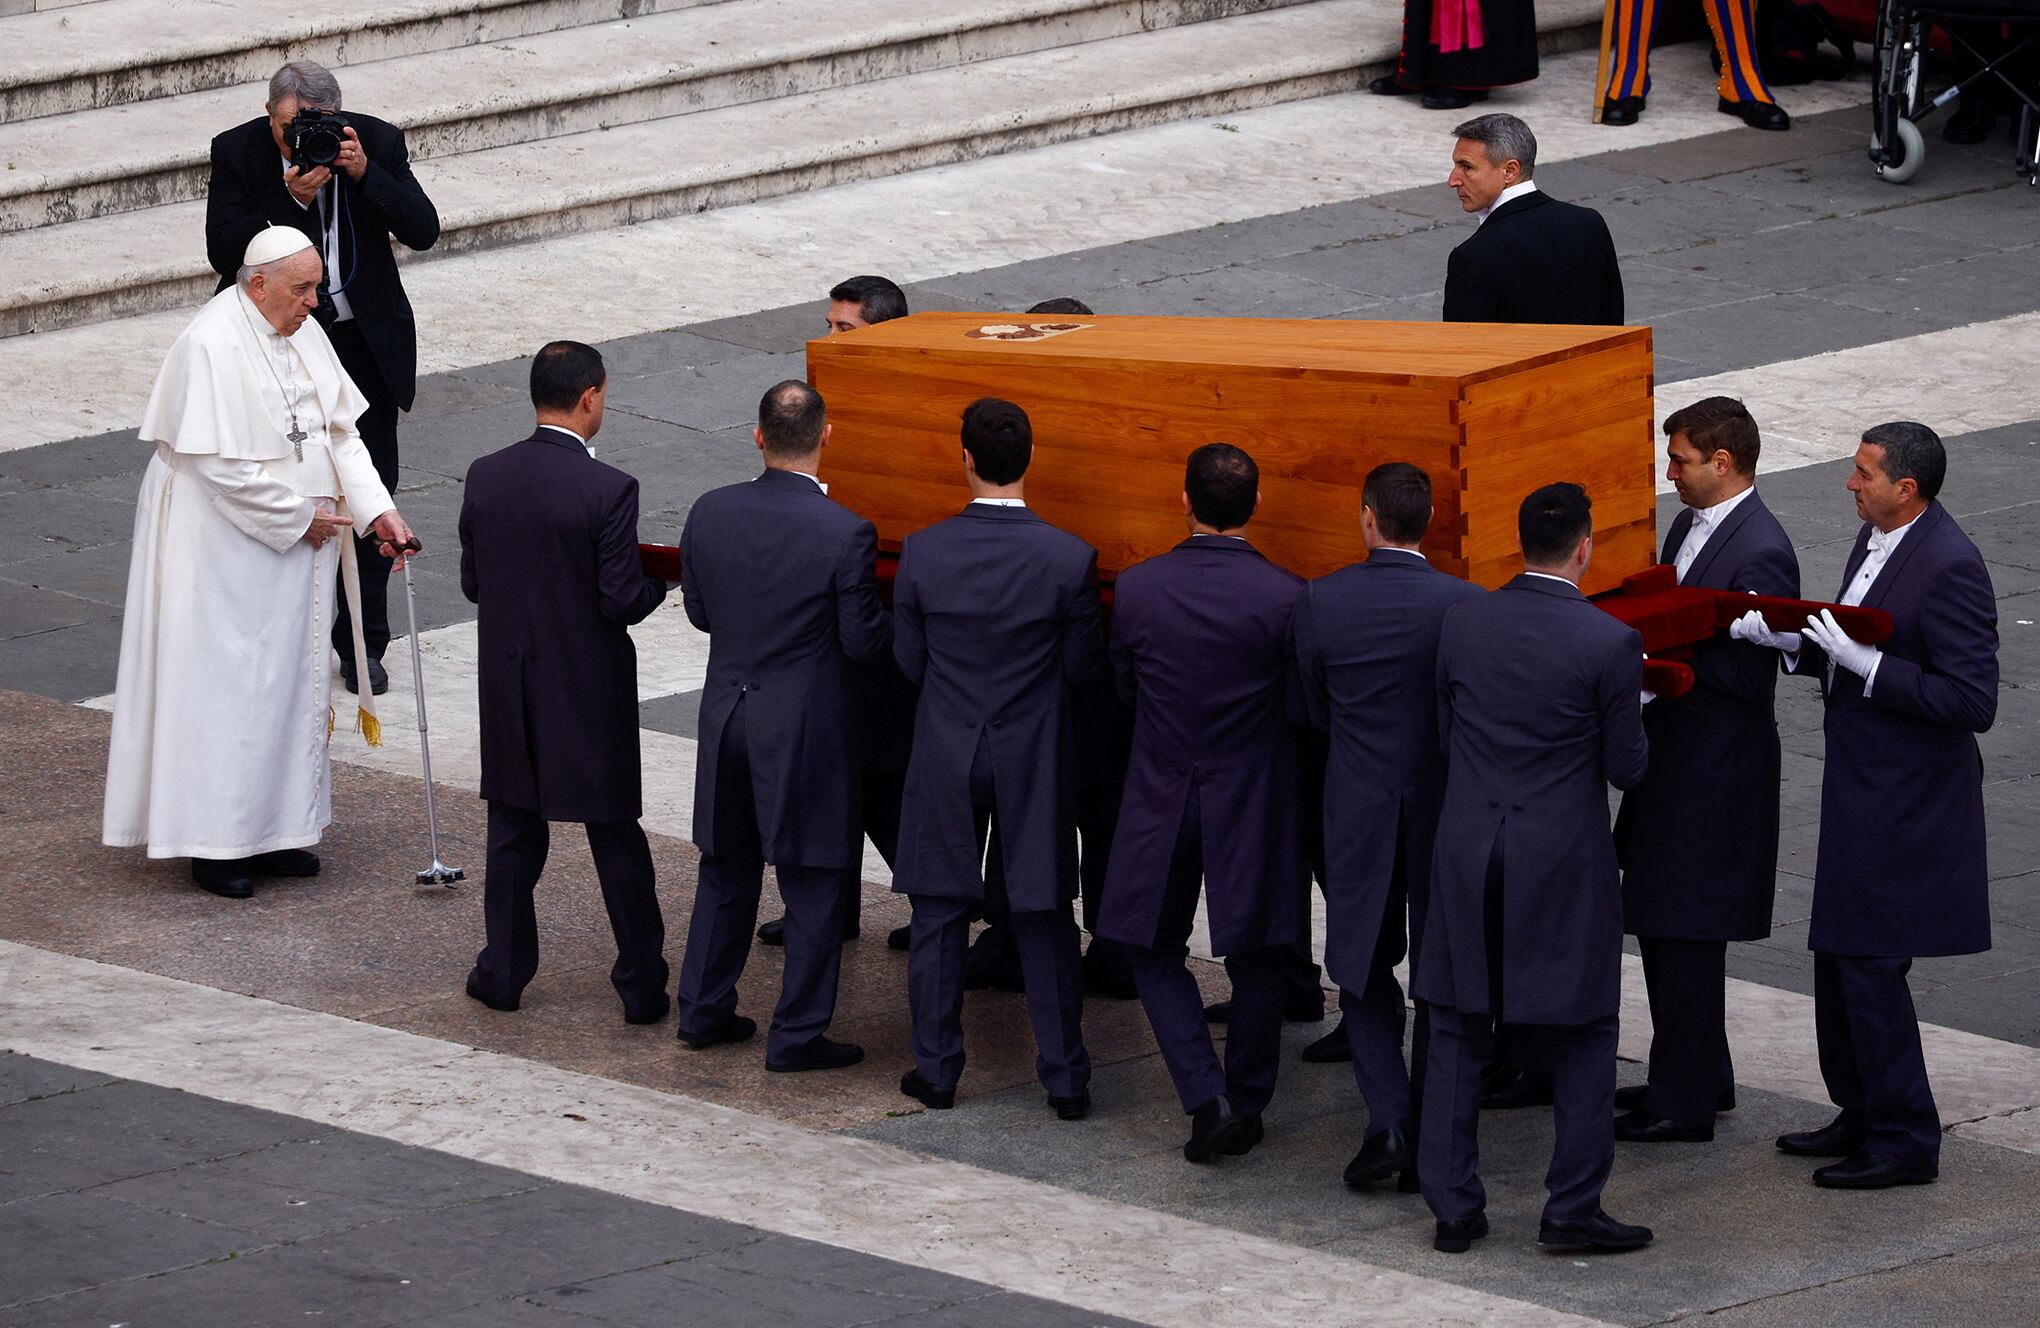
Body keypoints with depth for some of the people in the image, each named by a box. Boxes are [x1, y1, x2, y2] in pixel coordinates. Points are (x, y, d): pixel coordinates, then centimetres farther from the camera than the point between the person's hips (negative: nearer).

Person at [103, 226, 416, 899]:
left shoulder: (303, 333, 5)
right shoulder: (212, 345, -21)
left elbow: (338, 431, 8)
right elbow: (220, 465, -24)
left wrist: (377, 510, -4)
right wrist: (301, 516, -16)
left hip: (295, 542, 8)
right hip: (224, 546, -8)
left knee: (289, 680, 12)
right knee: (225, 686, -2)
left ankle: (271, 831, 22)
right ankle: (213, 843, 6)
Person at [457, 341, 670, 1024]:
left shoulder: (485, 477, -5)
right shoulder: (608, 490, -20)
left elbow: (472, 583, 3)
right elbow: (622, 602, -18)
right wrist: (662, 578, 3)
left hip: (507, 686, 4)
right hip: (588, 691, -4)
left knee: (514, 833, 17)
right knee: (617, 839, 7)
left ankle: (503, 972, 21)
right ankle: (642, 985, 13)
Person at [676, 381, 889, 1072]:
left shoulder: (710, 513, -6)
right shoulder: (844, 534, -20)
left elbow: (699, 611, 5)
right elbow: (863, 640, -14)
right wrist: (897, 617, 6)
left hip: (727, 716, 5)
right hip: (807, 726, -5)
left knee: (727, 868, 21)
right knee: (815, 883, 6)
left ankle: (703, 1010, 28)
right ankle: (798, 1034, 10)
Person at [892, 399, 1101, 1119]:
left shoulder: (922, 553, -12)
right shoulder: (1068, 559, -15)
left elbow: (910, 662, -2)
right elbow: (1083, 666, -6)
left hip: (946, 760, 0)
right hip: (1033, 759, 0)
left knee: (940, 915, 12)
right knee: (1045, 921, 9)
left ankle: (936, 1068, 16)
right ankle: (1065, 1078, 11)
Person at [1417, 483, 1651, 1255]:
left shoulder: (1461, 624, -1)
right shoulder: (1608, 644, -13)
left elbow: (1446, 735, 9)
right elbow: (1627, 768, -6)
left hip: (1468, 854, 3)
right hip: (1564, 861, -3)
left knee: (1458, 1037, 11)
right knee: (1583, 1039, 8)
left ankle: (1453, 1208, 12)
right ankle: (1572, 1211, 6)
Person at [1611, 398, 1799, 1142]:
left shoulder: (1760, 554, -20)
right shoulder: (1690, 527, 10)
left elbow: (1747, 676, -24)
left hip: (1714, 774, -10)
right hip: (1671, 762, 10)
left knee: (1686, 937, -3)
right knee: (1659, 927, 17)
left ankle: (1683, 1105, 6)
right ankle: (1702, 1078, 30)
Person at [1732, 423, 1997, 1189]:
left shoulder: (1949, 570, -22)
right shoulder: (1876, 540, 8)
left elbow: (1972, 701, -24)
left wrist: (1866, 664, -26)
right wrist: (1792, 641, -1)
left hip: (1906, 801, -10)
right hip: (1862, 788, 10)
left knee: (1869, 959, -5)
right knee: (1839, 952, 17)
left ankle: (1904, 1141, 6)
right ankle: (1862, 1117, 30)